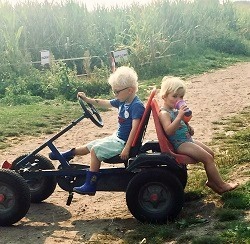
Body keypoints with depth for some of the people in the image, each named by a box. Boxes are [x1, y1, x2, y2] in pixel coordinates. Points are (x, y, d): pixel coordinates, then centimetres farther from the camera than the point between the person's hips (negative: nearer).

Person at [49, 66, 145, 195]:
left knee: (96, 149, -13)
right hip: (117, 137, 9)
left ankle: (90, 185, -8)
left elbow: (135, 128, -28)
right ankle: (68, 155, 36)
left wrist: (127, 148, -32)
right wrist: (87, 99, 16)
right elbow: (104, 103, 17)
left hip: (124, 142, -9)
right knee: (91, 146, 16)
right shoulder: (122, 101, 4)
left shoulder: (137, 106, -22)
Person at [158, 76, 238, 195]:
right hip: (180, 144, -10)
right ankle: (221, 185, -2)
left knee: (210, 153, 12)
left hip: (188, 139, 10)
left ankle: (211, 180, 23)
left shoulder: (175, 110, 13)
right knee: (208, 158, -12)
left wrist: (188, 128, 7)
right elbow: (169, 131, -32)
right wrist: (179, 116, -37)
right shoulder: (164, 113, -17)